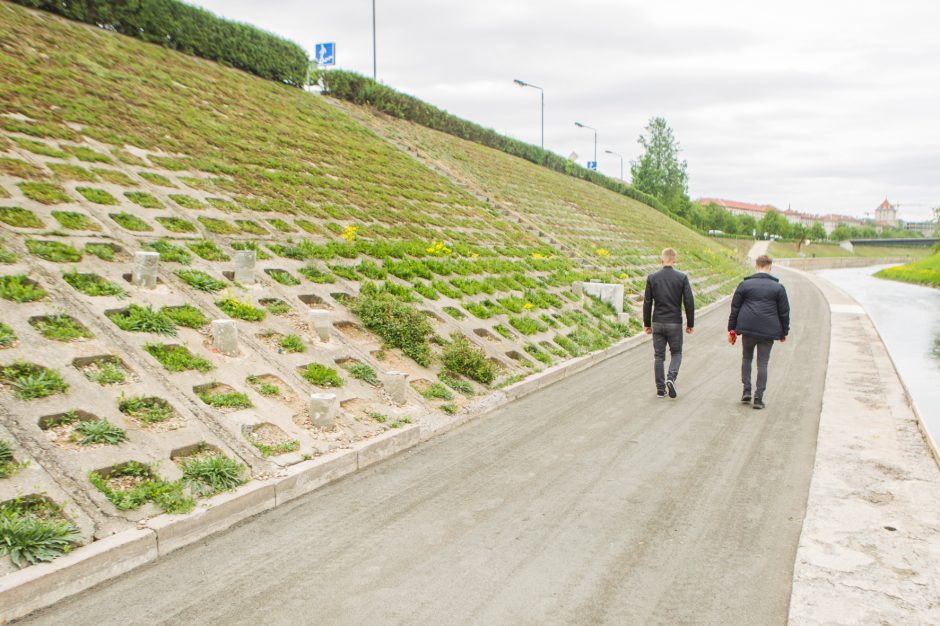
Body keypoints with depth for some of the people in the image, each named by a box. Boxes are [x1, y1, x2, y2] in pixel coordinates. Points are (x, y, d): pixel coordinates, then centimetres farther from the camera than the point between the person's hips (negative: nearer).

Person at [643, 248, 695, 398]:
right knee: (676, 353, 14)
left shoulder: (652, 278, -3)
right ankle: (671, 377, -11)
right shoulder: (682, 277, -5)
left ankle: (661, 389, 10)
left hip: (658, 323, 1)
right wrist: (690, 323, 5)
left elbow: (647, 302, 0)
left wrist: (647, 323, 9)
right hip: (675, 323, -1)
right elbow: (689, 301, -4)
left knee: (658, 356, 9)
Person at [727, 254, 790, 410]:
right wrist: (784, 332, 14)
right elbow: (784, 312, 4)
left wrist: (731, 329, 9)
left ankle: (746, 391, 11)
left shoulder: (745, 284, 2)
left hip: (747, 329, 1)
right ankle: (758, 398, 2)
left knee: (746, 358, 19)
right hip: (768, 331, 0)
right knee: (762, 363, 4)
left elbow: (734, 308, 3)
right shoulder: (778, 287, 1)